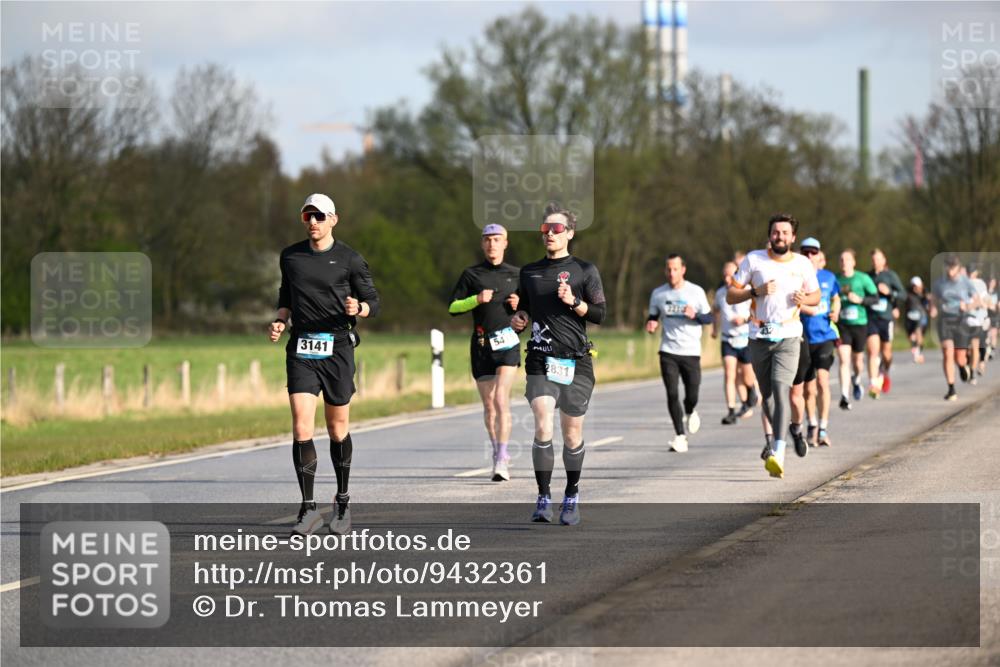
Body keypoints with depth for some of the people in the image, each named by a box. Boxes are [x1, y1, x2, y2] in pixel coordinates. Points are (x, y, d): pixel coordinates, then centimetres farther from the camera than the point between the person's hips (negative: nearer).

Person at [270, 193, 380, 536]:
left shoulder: (349, 259, 0)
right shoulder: (290, 257, 9)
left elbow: (372, 301, 4)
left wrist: (358, 308, -18)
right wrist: (280, 320, 2)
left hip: (337, 348, -2)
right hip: (301, 349, 2)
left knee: (338, 428, 8)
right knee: (301, 428, -11)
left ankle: (342, 502, 26)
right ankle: (308, 508, -9)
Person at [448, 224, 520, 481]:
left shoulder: (516, 274, 11)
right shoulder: (471, 274, 9)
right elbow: (453, 307, 4)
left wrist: (519, 305, -3)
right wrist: (477, 299, -12)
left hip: (507, 342, -2)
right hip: (481, 344, 2)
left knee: (501, 399, -16)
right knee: (489, 405, 6)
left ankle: (502, 460, -19)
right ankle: (497, 454, 23)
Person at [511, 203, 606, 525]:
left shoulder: (584, 270, 5)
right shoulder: (529, 272, 14)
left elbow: (600, 314, 1)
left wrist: (573, 301, -15)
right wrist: (519, 319, 4)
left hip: (576, 362, -1)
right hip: (541, 361, 1)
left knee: (572, 434, 6)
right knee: (543, 429, -15)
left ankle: (572, 497, 23)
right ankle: (543, 499, -11)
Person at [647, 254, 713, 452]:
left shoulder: (696, 292, 1)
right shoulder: (658, 294, 6)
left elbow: (709, 318, 5)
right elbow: (653, 316, 17)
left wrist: (695, 315, -16)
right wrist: (651, 324, -6)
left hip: (691, 352, -1)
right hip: (668, 352, 1)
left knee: (692, 396, -1)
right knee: (672, 394, -9)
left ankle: (690, 413, 35)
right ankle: (680, 436, -2)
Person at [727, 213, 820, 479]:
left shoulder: (803, 264, 4)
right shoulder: (753, 260, 2)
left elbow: (816, 295, 18)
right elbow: (730, 296, 2)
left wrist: (804, 298, -6)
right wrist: (756, 291, -15)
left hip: (788, 337, -2)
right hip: (759, 336, 2)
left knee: (780, 389, -18)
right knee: (767, 395, 8)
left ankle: (778, 454, -26)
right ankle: (779, 437, 33)